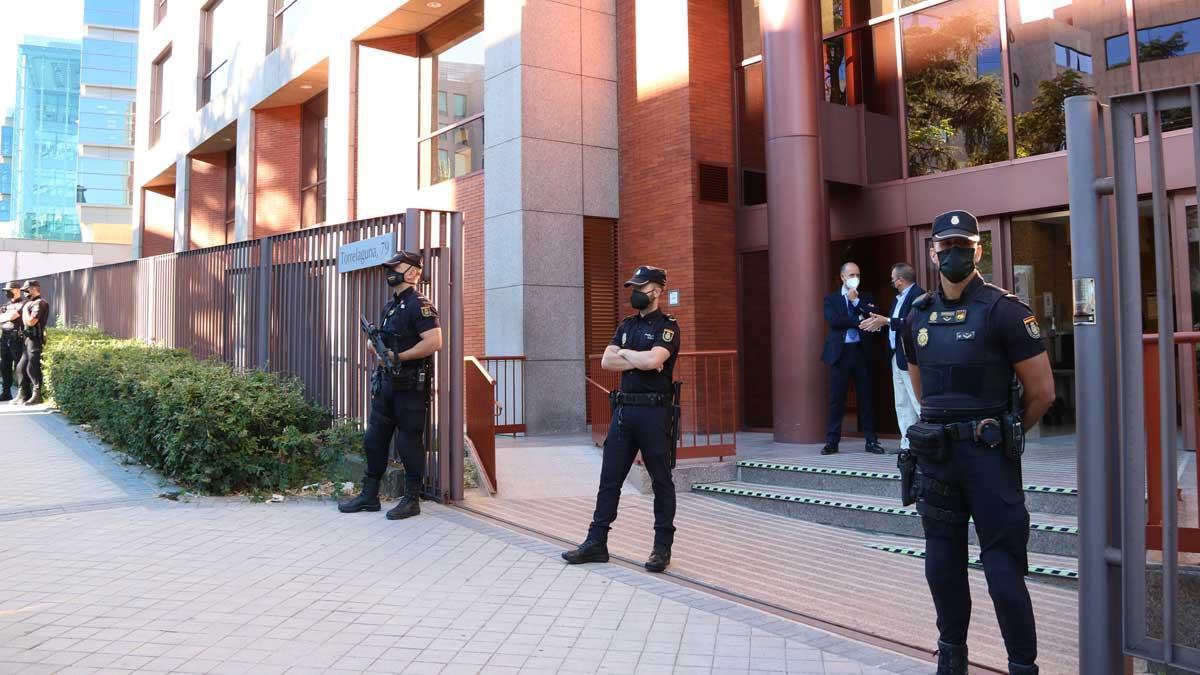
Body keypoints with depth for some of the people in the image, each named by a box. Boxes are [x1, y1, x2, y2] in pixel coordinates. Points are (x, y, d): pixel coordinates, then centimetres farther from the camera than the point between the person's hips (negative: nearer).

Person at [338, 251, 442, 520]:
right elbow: (377, 342, 25)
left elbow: (434, 342, -23)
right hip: (386, 382, 9)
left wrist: (399, 357, -22)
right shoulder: (391, 306, 16)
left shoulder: (419, 305, -12)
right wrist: (375, 345, 1)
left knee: (409, 442, -1)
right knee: (374, 439, 12)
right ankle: (369, 496, 22)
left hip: (410, 386, -9)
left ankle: (412, 499, 9)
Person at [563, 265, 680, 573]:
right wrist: (640, 360, -8)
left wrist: (625, 353, -4)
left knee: (661, 481, 3)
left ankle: (662, 547, 12)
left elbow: (653, 360, -21)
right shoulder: (626, 325, 16)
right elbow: (606, 361, 4)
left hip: (654, 411, -6)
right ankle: (596, 543, 13)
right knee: (609, 478, 7)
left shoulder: (667, 326, -3)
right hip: (623, 409, 6)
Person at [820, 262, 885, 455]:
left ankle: (871, 441, 10)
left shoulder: (865, 298, 13)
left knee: (866, 397, 3)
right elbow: (833, 321, -10)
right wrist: (858, 319, -10)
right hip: (840, 352, -1)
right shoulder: (831, 299, 8)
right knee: (836, 399, 0)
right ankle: (832, 441, 6)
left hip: (862, 352, 2)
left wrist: (856, 301, -6)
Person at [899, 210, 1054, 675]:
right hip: (935, 455, 6)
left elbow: (1042, 392, -6)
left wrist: (1002, 432, 6)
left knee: (1003, 568, -1)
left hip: (988, 455, -5)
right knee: (942, 564, 14)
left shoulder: (1004, 310, -8)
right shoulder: (919, 317, 8)